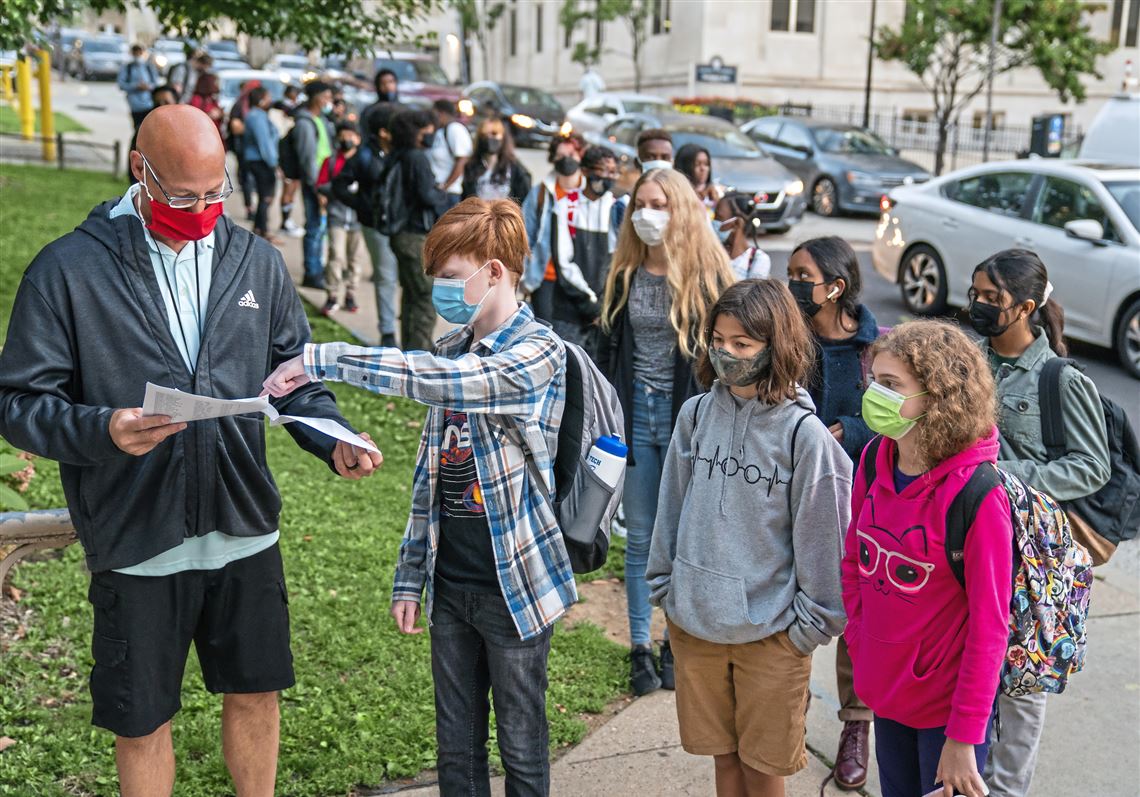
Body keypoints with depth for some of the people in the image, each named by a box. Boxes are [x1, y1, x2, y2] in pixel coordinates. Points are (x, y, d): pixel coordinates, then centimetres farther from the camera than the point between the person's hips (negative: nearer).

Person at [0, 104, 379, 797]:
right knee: (143, 722, 12)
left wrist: (334, 441, -11)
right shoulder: (68, 270, -8)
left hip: (246, 531, 3)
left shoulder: (257, 261, 3)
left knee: (257, 691, 18)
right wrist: (102, 430, -28)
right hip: (136, 547, -3)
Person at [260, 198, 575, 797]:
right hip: (450, 585, 6)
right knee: (456, 747, 15)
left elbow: (438, 380, -32)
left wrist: (325, 360, -29)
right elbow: (430, 474, 11)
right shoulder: (451, 352, 8)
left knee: (522, 748, 8)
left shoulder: (538, 353, -14)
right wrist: (410, 578, 10)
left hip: (513, 586, -6)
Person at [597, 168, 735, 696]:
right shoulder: (625, 276, 4)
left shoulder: (707, 276, -6)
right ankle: (640, 648, 21)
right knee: (640, 538, 10)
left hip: (687, 417, -3)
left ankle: (677, 642, 23)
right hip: (635, 414, 3)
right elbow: (609, 348, 9)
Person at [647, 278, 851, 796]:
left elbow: (819, 534, -9)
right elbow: (672, 505, 7)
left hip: (770, 630, -3)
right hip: (694, 619, 4)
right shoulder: (695, 414, -2)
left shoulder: (802, 433, -14)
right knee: (723, 754, 18)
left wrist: (811, 620, -6)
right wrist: (664, 583, 10)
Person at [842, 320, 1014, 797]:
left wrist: (964, 737, -17)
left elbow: (989, 624, -20)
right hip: (886, 692, 6)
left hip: (947, 703, -6)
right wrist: (861, 650, 4)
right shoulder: (874, 462, -5)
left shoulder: (978, 496, -24)